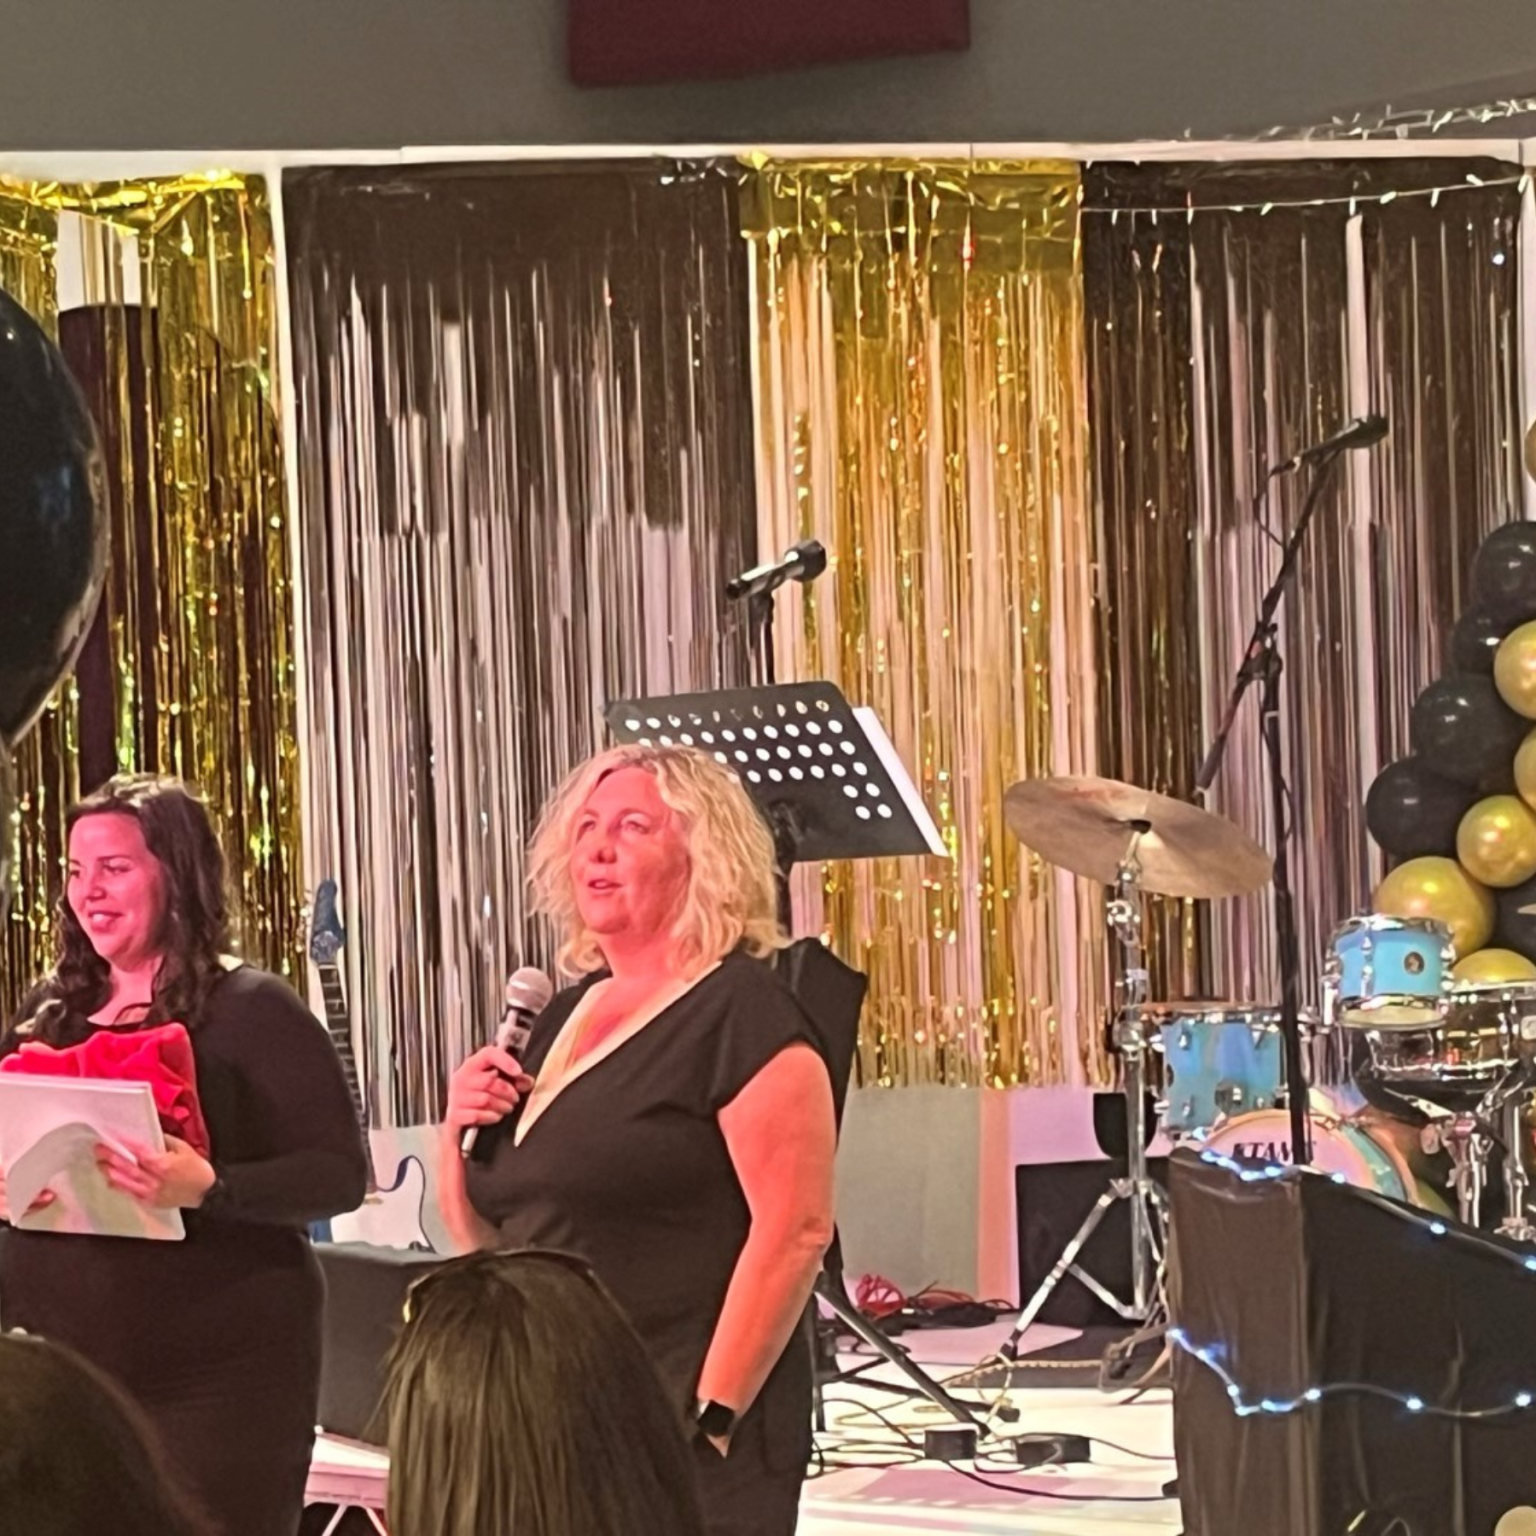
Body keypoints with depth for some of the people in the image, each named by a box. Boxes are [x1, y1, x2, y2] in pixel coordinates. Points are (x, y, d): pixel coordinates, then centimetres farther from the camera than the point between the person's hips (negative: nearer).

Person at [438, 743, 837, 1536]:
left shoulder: (741, 1011, -9)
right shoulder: (566, 1014, 15)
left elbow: (795, 1230, -17)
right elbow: (485, 1238, 21)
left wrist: (709, 1419, -19)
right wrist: (461, 1130, 2)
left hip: (682, 1431, -8)